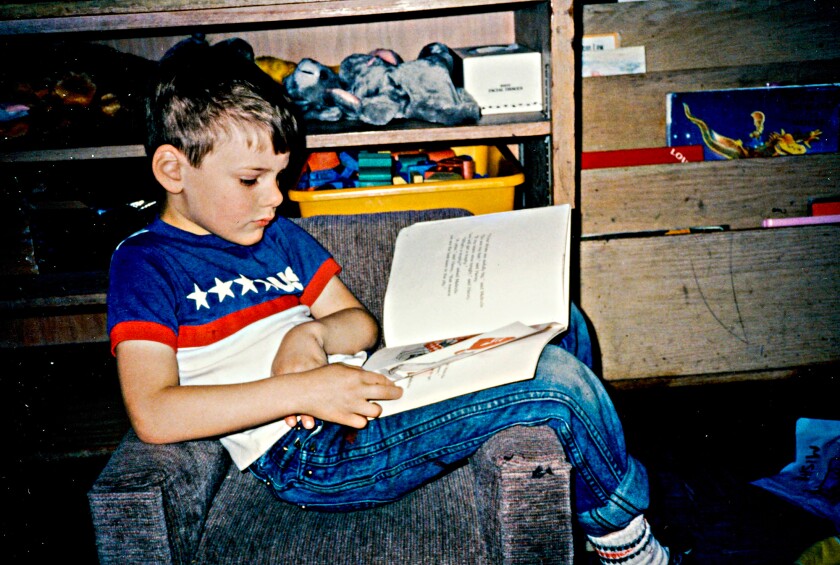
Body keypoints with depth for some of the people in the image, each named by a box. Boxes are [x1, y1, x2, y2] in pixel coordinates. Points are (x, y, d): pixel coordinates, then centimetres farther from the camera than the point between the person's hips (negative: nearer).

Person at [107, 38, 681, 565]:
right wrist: (302, 391, -24)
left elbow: (361, 322, 15)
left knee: (559, 325, 4)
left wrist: (313, 334, -9)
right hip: (307, 454, -8)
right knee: (557, 380, -18)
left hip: (358, 393, 8)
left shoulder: (278, 234, 16)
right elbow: (153, 414, -18)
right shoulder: (145, 263, -5)